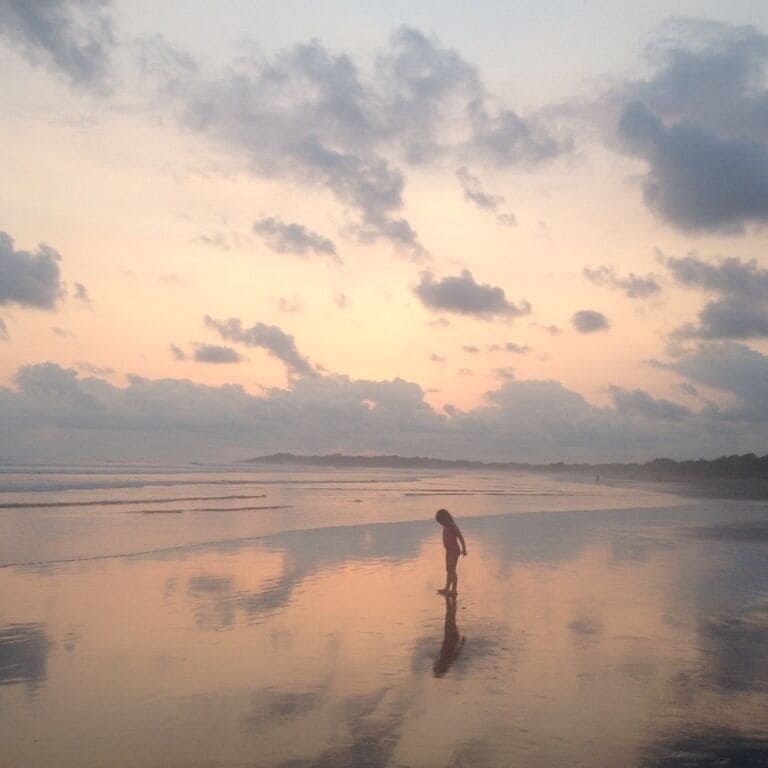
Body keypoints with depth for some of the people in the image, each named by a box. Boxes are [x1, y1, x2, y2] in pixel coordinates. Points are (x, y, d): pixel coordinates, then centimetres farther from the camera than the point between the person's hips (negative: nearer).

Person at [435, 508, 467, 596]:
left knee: (452, 570, -8)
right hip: (449, 551, 9)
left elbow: (460, 537, -22)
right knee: (448, 570, 15)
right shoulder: (445, 527, 10)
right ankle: (447, 589, 23)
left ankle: (454, 590, -5)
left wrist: (464, 549, -30)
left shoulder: (452, 526, -16)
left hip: (454, 551, -9)